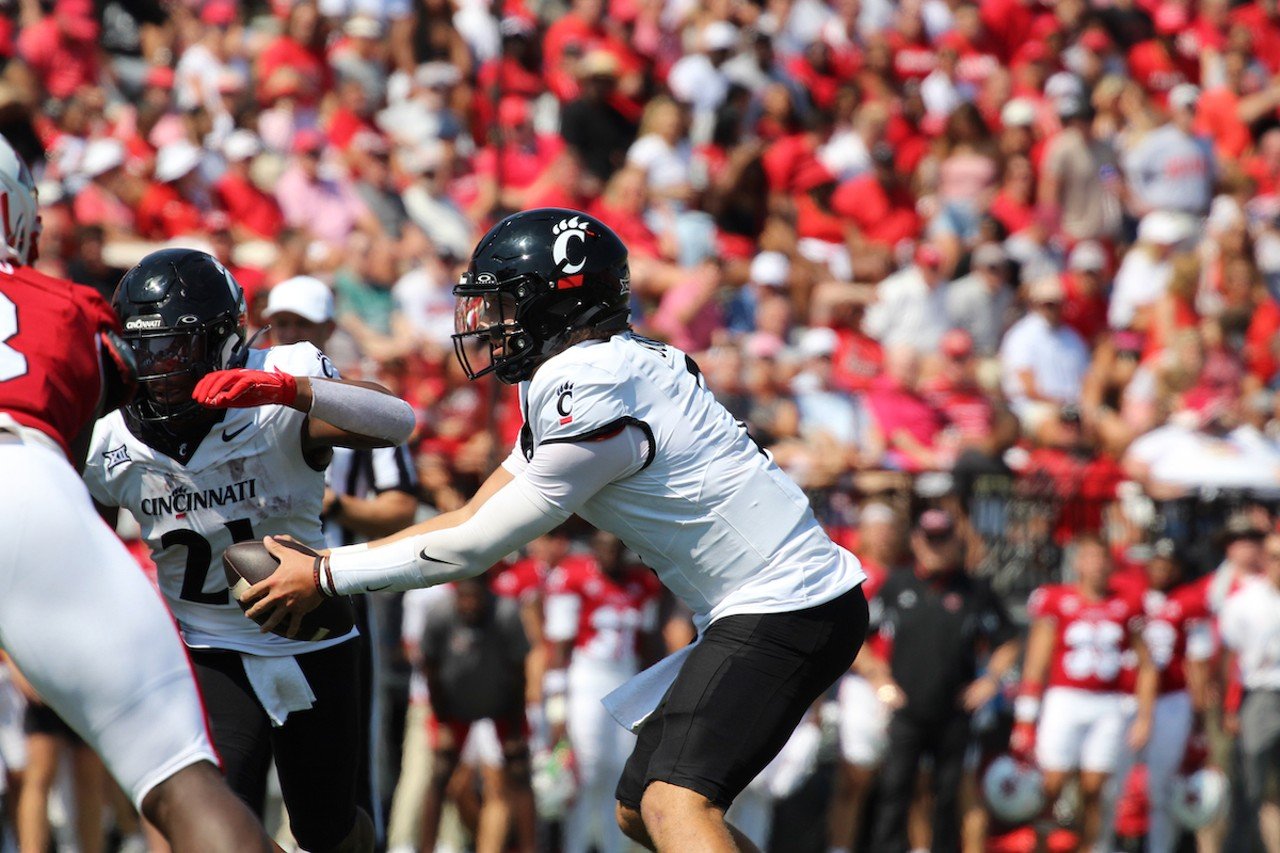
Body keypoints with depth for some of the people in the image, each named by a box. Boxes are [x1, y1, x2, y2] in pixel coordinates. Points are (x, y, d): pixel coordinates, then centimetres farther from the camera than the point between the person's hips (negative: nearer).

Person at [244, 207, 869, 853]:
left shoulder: (594, 396, -19)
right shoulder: (563, 383, 12)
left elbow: (476, 546, -12)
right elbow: (473, 518, 16)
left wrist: (326, 578, -5)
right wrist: (323, 562, 12)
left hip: (786, 602, -10)